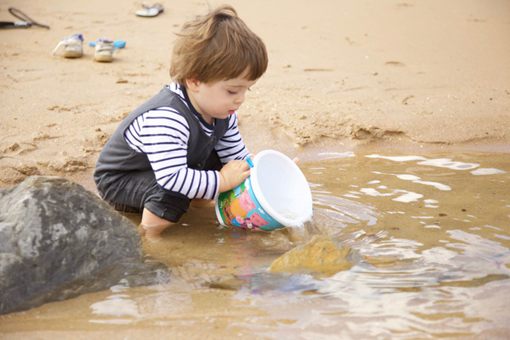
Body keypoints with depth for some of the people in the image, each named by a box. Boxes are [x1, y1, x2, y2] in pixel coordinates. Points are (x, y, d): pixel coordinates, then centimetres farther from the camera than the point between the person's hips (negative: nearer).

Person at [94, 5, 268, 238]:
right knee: (174, 192, -34)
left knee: (223, 165, 0)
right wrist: (221, 181, -38)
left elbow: (238, 156, -1)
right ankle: (149, 237, -12)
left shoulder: (222, 112, -12)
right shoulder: (165, 120, -41)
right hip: (119, 180, -8)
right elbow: (172, 178, -47)